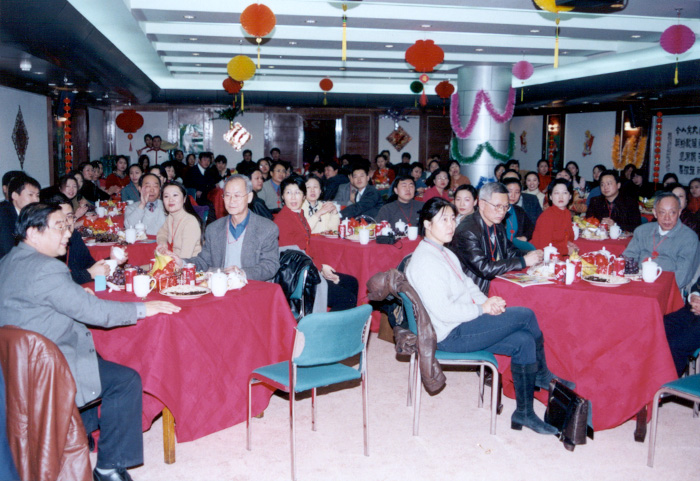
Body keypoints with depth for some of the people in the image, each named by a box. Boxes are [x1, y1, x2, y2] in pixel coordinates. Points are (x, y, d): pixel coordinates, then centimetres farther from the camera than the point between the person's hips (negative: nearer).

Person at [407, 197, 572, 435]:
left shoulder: (444, 253, 15)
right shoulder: (425, 261, -19)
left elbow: (467, 285, 17)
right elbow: (444, 312, -24)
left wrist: (487, 301, -3)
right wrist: (482, 308, -16)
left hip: (463, 324, 10)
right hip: (450, 335, -10)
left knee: (524, 341, -5)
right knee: (525, 315, -12)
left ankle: (524, 412, 6)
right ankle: (542, 375, 10)